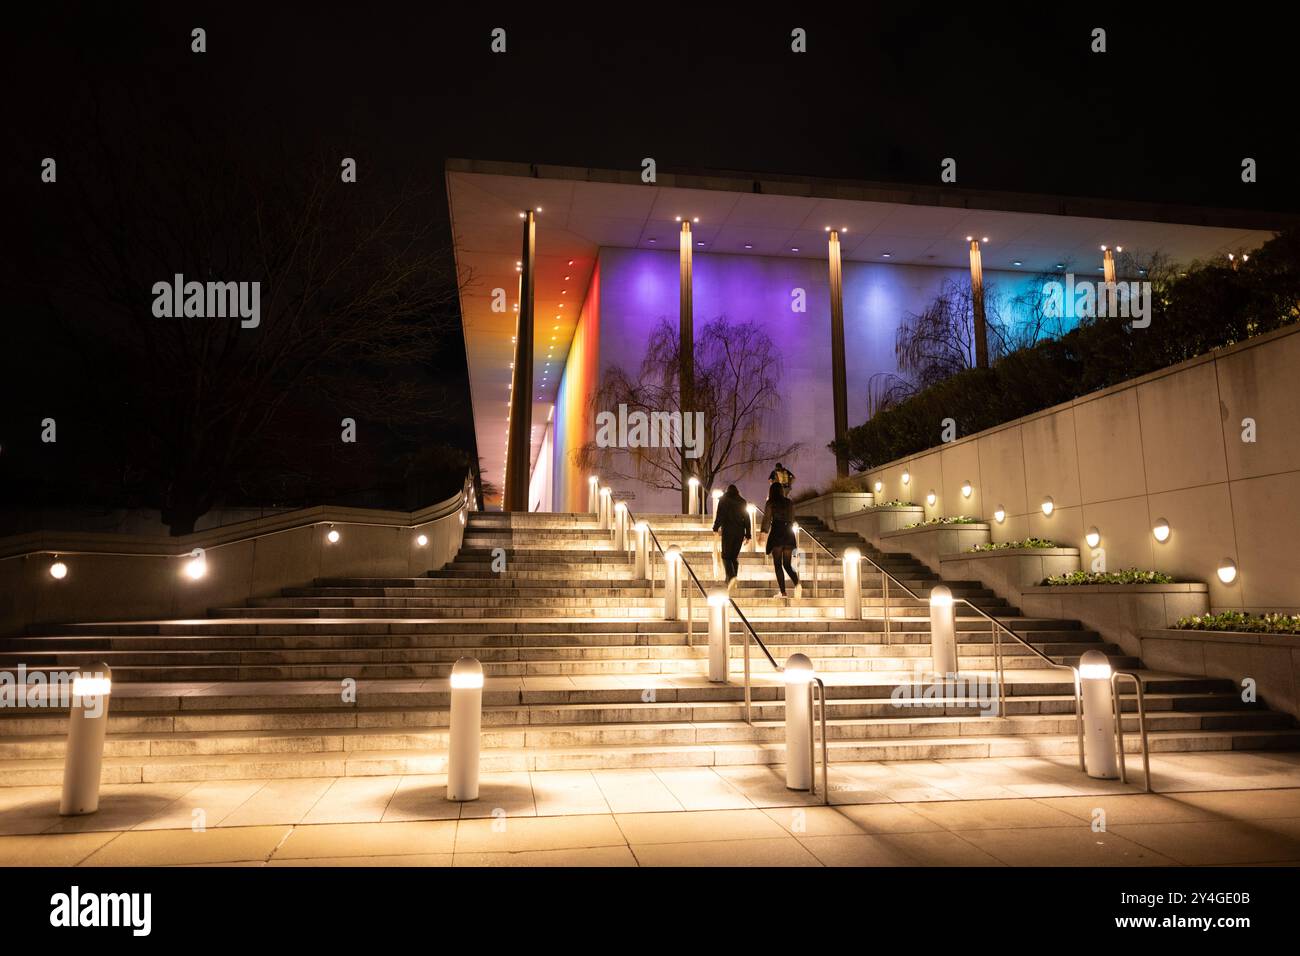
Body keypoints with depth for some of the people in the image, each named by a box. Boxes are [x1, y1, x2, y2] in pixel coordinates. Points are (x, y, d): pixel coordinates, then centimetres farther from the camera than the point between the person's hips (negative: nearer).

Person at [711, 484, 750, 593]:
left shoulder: (723, 500, 3)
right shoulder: (743, 502, 12)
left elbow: (719, 515, -7)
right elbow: (747, 519, 10)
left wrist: (715, 529, -6)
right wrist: (747, 535, 11)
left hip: (728, 531, -4)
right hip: (740, 532, 4)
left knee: (726, 556, -2)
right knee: (735, 556, 12)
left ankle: (731, 577, -27)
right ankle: (732, 583, 11)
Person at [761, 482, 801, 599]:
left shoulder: (770, 503, -1)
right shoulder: (789, 503, 11)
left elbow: (766, 519, -5)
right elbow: (792, 520, 16)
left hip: (777, 533, -4)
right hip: (788, 534, 4)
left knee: (777, 564, 1)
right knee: (787, 564, 9)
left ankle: (783, 592, -6)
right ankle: (797, 584, -17)